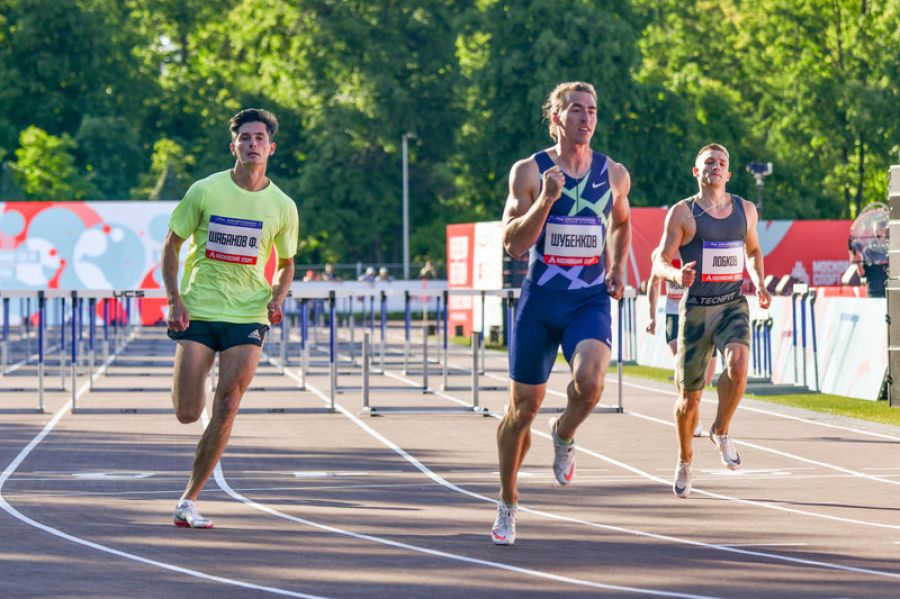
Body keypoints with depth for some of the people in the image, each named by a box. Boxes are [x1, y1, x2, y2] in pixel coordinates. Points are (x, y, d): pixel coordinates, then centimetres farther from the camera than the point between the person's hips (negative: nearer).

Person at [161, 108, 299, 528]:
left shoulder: (283, 206, 2)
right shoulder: (205, 191, -4)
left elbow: (286, 264, 16)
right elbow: (171, 245, 4)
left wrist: (278, 298, -5)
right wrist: (174, 301, -7)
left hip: (248, 318, 1)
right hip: (198, 312, -1)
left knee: (226, 410, -10)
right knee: (188, 413, -6)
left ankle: (189, 500, 0)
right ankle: (196, 396, 34)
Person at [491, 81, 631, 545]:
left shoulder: (614, 174, 5)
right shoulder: (529, 171, -3)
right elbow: (513, 243, -10)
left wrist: (617, 271, 15)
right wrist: (547, 199, -21)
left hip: (591, 302, 1)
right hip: (540, 300, -1)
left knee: (589, 379, -29)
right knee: (523, 407, 5)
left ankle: (563, 436, 6)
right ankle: (507, 505, 25)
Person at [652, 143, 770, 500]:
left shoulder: (745, 210, 9)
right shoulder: (682, 213, -2)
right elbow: (660, 262, -3)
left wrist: (759, 284, 9)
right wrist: (676, 275, -26)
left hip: (733, 306, 2)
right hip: (695, 309, -2)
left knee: (738, 364, -29)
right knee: (690, 397, 3)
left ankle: (721, 432, -4)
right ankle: (685, 462, 28)